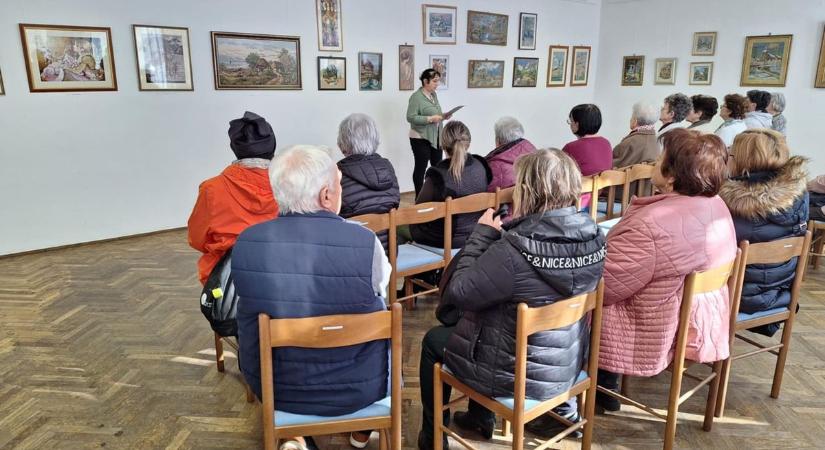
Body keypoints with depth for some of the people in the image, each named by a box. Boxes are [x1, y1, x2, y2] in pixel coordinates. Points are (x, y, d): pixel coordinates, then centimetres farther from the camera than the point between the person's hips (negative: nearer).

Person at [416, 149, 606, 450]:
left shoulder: (514, 250, -33)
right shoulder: (592, 236, -9)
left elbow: (459, 292, -21)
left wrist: (482, 234, -12)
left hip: (521, 373, -7)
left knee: (434, 340, 18)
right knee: (476, 320, 31)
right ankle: (481, 417, 46)